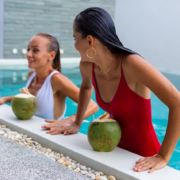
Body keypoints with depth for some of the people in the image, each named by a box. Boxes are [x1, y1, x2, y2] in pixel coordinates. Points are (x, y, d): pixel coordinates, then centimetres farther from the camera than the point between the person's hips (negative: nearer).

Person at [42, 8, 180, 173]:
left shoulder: (131, 64, -28)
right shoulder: (87, 66, -7)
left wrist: (163, 158, -30)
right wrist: (77, 124, 14)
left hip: (144, 158, -6)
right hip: (116, 149, 6)